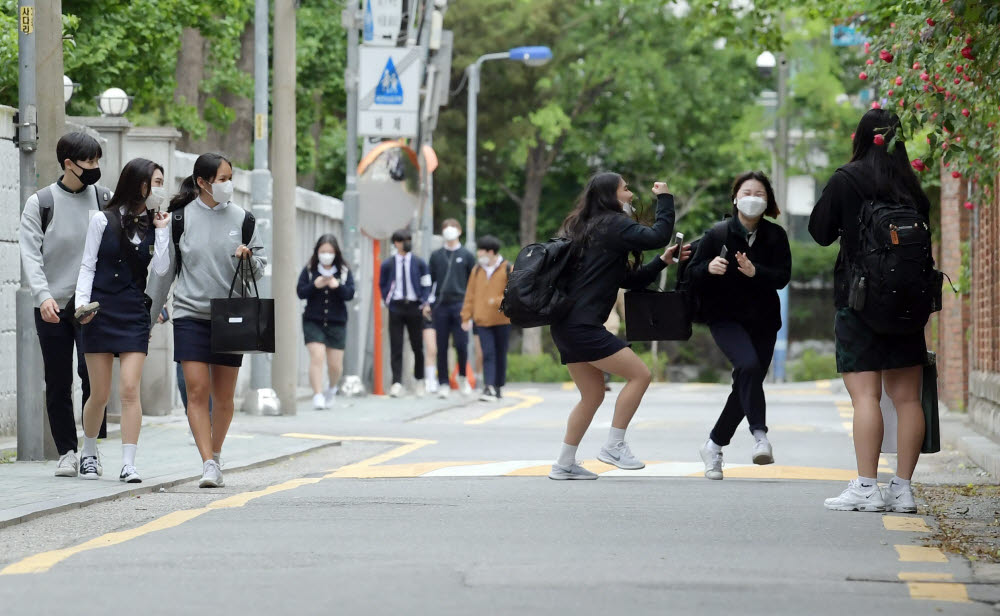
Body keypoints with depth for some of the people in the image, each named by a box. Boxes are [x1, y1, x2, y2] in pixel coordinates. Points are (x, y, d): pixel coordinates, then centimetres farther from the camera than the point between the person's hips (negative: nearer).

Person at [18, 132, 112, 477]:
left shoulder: (104, 200, 6)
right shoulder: (40, 203, 1)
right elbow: (30, 254, -6)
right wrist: (43, 296, -19)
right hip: (52, 306, 0)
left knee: (92, 371, -13)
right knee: (58, 383, 4)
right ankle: (67, 452, 13)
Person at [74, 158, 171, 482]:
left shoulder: (152, 225, 9)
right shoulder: (103, 220, 0)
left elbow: (160, 269, -1)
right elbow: (87, 266, 0)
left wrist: (161, 230, -3)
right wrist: (82, 303, -11)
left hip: (135, 315, 2)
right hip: (100, 313, -2)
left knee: (130, 389, -10)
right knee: (100, 394, 3)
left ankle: (128, 464, -11)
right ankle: (89, 453, 26)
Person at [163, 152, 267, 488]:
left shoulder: (242, 218, 4)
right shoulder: (181, 218, 0)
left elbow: (260, 267, 10)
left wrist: (249, 257, -12)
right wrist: (153, 310, 7)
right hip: (190, 314, -2)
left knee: (223, 396, 7)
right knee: (197, 391, -11)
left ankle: (216, 457, 24)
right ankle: (208, 465, -12)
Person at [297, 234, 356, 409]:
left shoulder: (344, 272, 4)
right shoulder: (309, 270, 3)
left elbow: (350, 294, -6)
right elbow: (300, 292, -4)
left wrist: (338, 286, -26)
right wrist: (315, 285, -21)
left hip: (337, 323, 1)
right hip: (313, 322, -1)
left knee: (335, 364, 5)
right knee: (317, 356, -17)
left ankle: (332, 388, 35)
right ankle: (317, 395, -14)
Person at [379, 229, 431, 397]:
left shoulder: (419, 263, 5)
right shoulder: (388, 264, 4)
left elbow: (426, 285, 9)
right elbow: (382, 285, 15)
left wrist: (423, 303, -2)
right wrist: (387, 300, 4)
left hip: (414, 307, 1)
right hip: (396, 308, -1)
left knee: (417, 346, 6)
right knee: (396, 347, -7)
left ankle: (419, 381, 22)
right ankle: (397, 383, -10)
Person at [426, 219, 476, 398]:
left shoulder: (466, 256, 7)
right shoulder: (436, 256, 12)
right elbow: (430, 281, 13)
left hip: (460, 305, -2)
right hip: (440, 306, 2)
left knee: (461, 344, -8)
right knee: (441, 347, 1)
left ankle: (462, 377, 15)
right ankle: (443, 384, 6)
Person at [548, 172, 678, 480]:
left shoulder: (591, 229, 22)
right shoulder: (612, 224, -6)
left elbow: (629, 279, 24)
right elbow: (657, 236, -17)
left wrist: (661, 262, 15)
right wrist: (664, 199, -4)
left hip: (567, 325, 10)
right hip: (582, 325, -10)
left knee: (593, 395, 16)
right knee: (640, 374, -8)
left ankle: (564, 464, 18)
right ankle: (614, 446, -5)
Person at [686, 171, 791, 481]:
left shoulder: (775, 236, 0)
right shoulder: (718, 234, -4)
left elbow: (783, 276, -8)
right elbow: (693, 274, -2)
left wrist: (755, 272, -27)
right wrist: (709, 268, -24)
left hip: (763, 321, 3)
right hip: (726, 318, -3)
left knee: (747, 385, 6)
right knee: (749, 365, -29)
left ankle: (714, 446, 22)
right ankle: (760, 435, -30)